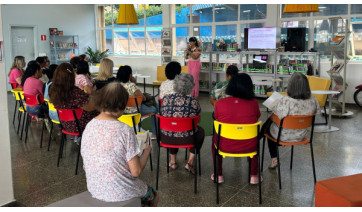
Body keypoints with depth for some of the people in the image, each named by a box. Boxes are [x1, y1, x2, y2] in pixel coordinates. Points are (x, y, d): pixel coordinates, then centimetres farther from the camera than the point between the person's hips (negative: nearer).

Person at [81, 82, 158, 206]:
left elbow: (86, 165, 3)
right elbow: (136, 171, -20)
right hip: (119, 193, -6)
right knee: (153, 197, 27)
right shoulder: (125, 131, -24)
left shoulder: (89, 126, -6)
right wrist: (147, 151, -3)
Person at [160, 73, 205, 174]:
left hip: (166, 138, 3)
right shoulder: (193, 102, -14)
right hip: (186, 138, -3)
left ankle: (172, 161, 40)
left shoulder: (166, 99, -8)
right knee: (200, 131, 28)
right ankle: (190, 162, 25)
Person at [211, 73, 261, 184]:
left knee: (215, 137, 34)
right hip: (249, 147, 1)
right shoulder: (253, 102, -10)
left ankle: (218, 175, 36)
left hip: (225, 147, 0)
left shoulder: (220, 103, -11)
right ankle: (254, 176, 36)